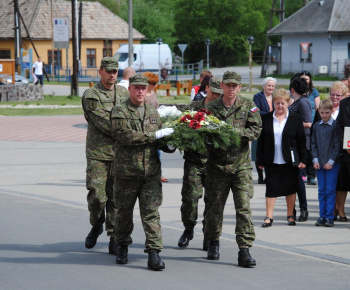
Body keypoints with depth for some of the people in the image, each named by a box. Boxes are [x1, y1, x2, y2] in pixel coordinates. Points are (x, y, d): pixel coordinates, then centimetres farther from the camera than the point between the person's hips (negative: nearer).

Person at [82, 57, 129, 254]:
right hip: (98, 153, -3)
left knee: (116, 197, 1)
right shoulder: (91, 95, -1)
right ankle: (96, 227, 20)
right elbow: (102, 123, -10)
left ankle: (114, 238, 7)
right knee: (96, 195, -7)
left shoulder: (124, 93, 15)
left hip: (120, 153, 3)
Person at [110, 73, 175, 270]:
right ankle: (122, 247, 31)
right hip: (126, 172, -3)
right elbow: (125, 136, -18)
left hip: (151, 172, 3)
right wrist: (155, 135, -18)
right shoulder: (120, 112, -4)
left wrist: (169, 145, -2)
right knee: (124, 212, 10)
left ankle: (154, 254, -8)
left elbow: (160, 141, 21)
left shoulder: (153, 113, 14)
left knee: (151, 212, -5)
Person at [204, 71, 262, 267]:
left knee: (244, 208, -8)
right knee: (215, 207, 10)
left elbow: (256, 131, -5)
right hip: (217, 165, 1)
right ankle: (214, 243, 31)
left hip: (241, 165, -1)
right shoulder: (211, 108, 6)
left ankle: (245, 250, -8)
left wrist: (234, 130, -18)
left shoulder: (248, 106, 4)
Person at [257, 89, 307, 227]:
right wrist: (260, 161, 1)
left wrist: (303, 160, -3)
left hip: (290, 161, 0)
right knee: (271, 188, 1)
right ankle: (269, 217, 6)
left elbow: (301, 140, 2)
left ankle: (290, 215, 21)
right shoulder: (266, 118, 3)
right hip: (271, 162, 0)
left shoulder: (295, 118, 2)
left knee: (290, 188, 8)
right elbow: (260, 141, 4)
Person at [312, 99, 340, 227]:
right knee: (321, 190, 6)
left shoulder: (335, 125, -5)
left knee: (330, 190, -5)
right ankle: (322, 216, 10)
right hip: (319, 163, 4)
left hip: (332, 163, -4)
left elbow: (337, 145, -7)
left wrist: (331, 161, -12)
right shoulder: (316, 126, 10)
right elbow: (313, 144, 12)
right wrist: (315, 160, 0)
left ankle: (329, 217, -1)